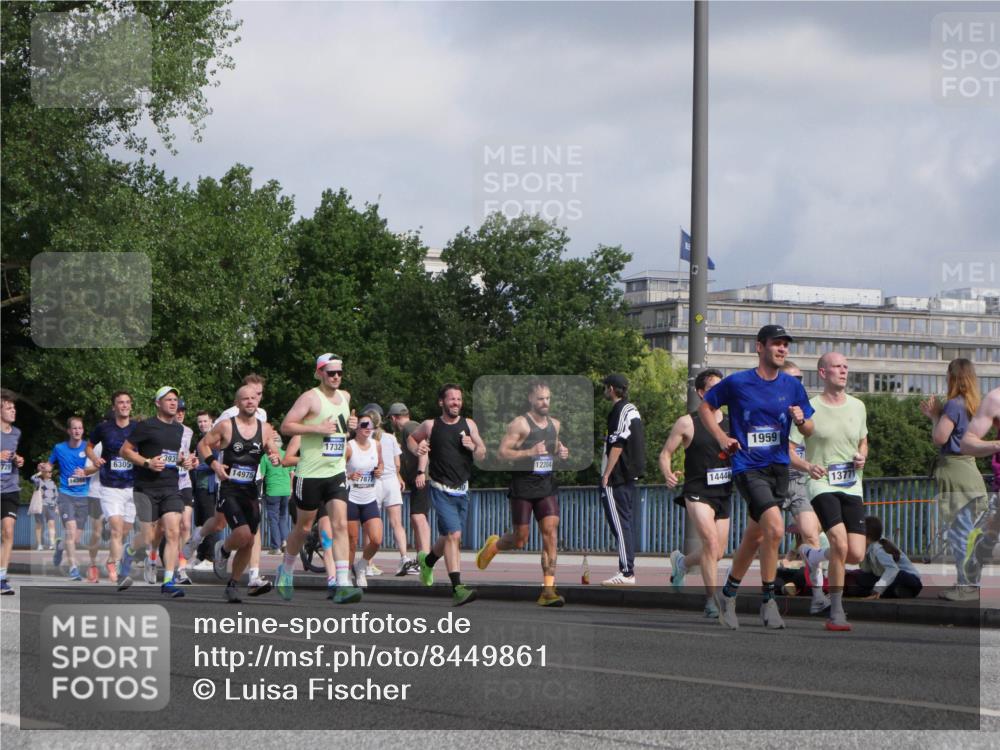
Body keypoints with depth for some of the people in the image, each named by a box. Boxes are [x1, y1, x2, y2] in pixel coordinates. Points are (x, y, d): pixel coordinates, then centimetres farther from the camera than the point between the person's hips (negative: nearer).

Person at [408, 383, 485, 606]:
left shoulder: (469, 425, 7)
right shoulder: (430, 426, 0)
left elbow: (482, 456, 8)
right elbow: (412, 438, 18)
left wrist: (473, 447, -14)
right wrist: (417, 449, -2)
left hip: (462, 490, 4)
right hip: (441, 489, -4)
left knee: (448, 538, 17)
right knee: (453, 535, -19)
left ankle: (427, 560, 49)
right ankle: (457, 587, -23)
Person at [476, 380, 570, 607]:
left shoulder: (555, 424, 11)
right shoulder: (520, 424, -9)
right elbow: (502, 453, -13)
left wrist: (562, 454, 4)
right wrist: (529, 452, -24)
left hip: (547, 487, 5)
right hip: (523, 487, -5)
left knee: (551, 533, -10)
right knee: (520, 541, 3)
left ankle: (548, 589, -11)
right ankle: (493, 545, 38)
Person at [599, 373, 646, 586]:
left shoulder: (620, 412, -13)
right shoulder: (633, 410, 16)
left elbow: (617, 446, -18)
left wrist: (606, 475, -16)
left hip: (616, 479, -10)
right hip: (630, 476, 10)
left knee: (619, 523, -10)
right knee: (626, 523, 13)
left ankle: (626, 573, -13)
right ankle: (628, 569, 15)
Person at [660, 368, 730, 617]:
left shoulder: (732, 424, 9)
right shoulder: (687, 423, -3)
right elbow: (665, 453, 0)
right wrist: (668, 474, -19)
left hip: (724, 494, 5)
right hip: (697, 493, -5)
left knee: (718, 553, 9)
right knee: (711, 541, -22)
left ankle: (681, 562, 41)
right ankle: (711, 600, -14)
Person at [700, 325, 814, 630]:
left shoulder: (792, 386, 7)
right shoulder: (737, 383, -3)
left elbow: (809, 431, 13)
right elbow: (705, 406, 10)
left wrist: (801, 421, -10)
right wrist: (721, 437, -2)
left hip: (778, 468, 5)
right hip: (748, 468, -5)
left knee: (755, 538, 13)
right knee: (775, 528, -23)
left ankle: (728, 595, 33)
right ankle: (767, 601, -11)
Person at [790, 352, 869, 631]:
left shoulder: (857, 406, 10)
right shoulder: (809, 408, -5)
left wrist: (862, 457, 3)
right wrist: (807, 465, -23)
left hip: (852, 487, 5)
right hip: (822, 485, -5)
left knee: (856, 554, -4)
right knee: (840, 544, -23)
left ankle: (813, 555, 29)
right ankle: (836, 611, -10)